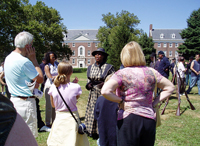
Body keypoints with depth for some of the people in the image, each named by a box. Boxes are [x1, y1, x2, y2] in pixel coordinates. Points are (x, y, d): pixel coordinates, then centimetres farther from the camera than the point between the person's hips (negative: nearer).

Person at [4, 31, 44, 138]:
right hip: (25, 102, -9)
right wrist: (33, 59, -8)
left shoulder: (8, 58, 9)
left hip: (13, 100, 10)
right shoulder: (24, 61, -21)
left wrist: (31, 60, 6)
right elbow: (40, 79, -13)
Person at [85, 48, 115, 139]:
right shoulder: (90, 67, 10)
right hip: (93, 93, 5)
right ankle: (92, 132, 18)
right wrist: (88, 84, 1)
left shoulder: (109, 67, -6)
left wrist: (105, 84, -17)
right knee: (92, 111, 6)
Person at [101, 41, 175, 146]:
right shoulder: (151, 72, 3)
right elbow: (170, 87, 13)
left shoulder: (122, 74, -9)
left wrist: (120, 101, -8)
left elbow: (105, 91, -21)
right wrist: (154, 103, 8)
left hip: (128, 120, -4)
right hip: (149, 119, 4)